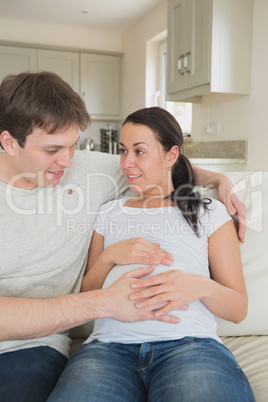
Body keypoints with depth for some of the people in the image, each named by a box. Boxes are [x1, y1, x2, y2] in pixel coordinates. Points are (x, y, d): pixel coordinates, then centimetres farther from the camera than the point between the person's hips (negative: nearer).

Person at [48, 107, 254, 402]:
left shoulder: (210, 212, 13)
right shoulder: (109, 213, 21)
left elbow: (238, 308, 8)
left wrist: (201, 286, -14)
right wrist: (109, 256, -2)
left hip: (189, 343, -1)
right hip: (110, 344, 2)